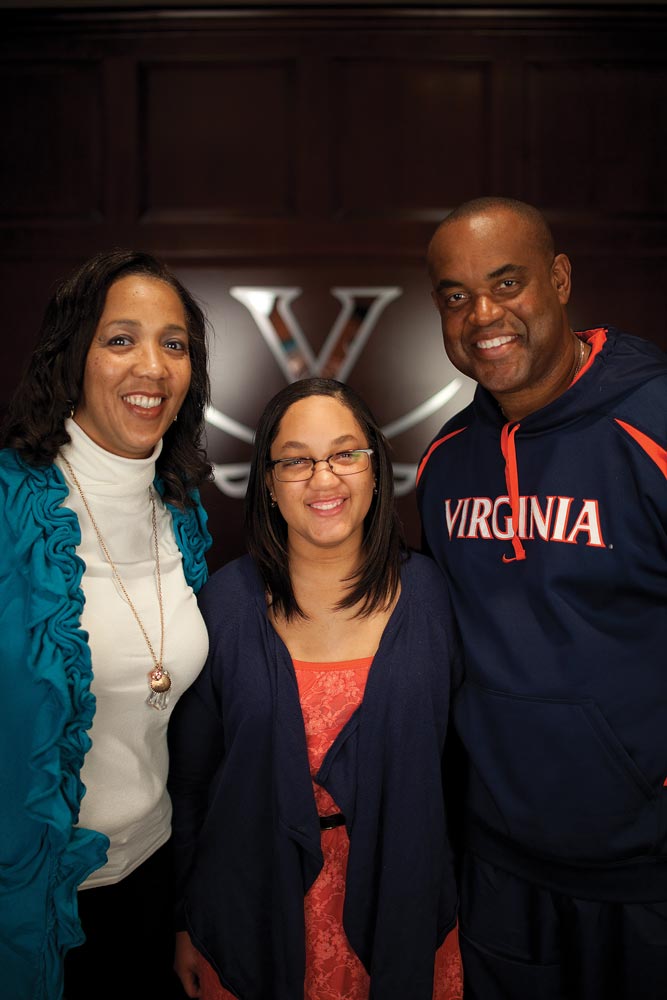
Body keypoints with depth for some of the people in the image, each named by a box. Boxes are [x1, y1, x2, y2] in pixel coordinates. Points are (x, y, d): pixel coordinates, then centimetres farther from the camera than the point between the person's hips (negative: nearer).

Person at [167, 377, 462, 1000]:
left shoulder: (426, 591, -7)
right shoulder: (227, 600, -10)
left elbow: (457, 750, 1)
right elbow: (190, 773, -2)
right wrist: (187, 922, 2)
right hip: (257, 913, 0)